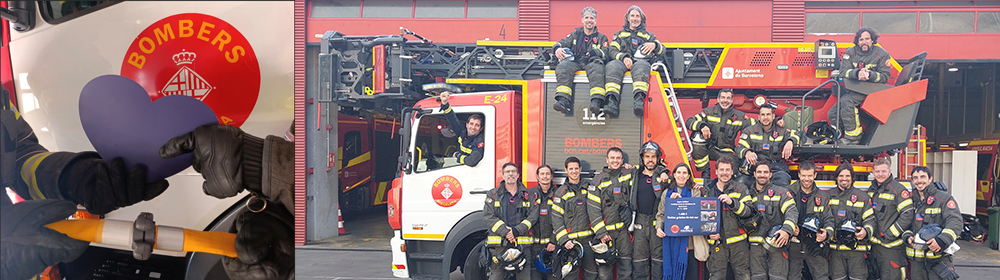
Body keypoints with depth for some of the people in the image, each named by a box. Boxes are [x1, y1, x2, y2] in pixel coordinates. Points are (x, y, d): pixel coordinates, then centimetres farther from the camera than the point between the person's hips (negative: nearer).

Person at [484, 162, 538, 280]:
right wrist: (504, 231, -12)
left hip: (522, 244, 1)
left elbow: (533, 216, 3)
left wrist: (517, 230, -12)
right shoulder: (493, 194, 11)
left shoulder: (529, 195, 13)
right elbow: (488, 216, 0)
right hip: (499, 243, -1)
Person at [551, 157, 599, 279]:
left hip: (589, 239, 1)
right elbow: (556, 219, 1)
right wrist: (564, 240, -10)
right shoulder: (561, 192, 6)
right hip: (570, 241, -1)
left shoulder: (588, 188, 10)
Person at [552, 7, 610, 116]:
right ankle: (563, 100, -50)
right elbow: (563, 42, 18)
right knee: (563, 66, -34)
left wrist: (594, 52, -13)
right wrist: (558, 48, -8)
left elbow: (606, 53, 9)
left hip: (590, 62, -2)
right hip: (574, 61, 2)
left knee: (596, 66, -40)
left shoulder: (601, 38, 25)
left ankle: (596, 102, -56)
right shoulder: (575, 34, 30)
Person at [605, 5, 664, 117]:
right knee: (613, 65, -37)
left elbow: (662, 50, 19)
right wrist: (624, 57, -9)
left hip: (640, 62, -1)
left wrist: (654, 45, -6)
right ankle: (612, 101, -52)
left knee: (641, 66, -40)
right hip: (622, 62, 1)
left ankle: (639, 100, -61)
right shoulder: (619, 34, 30)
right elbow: (612, 50, 13)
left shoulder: (648, 35, 30)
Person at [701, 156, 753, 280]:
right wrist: (708, 232, 1)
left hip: (738, 241, -1)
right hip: (717, 241, 1)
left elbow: (748, 212, -6)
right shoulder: (708, 191, 9)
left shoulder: (740, 188, 3)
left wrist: (732, 202, -22)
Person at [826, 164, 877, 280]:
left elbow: (870, 219, 5)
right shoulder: (829, 196, 11)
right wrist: (825, 232, -9)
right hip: (836, 248, 1)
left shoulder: (862, 196, 7)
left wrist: (866, 231, -16)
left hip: (857, 248, -1)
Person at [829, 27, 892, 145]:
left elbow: (884, 77, -7)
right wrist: (857, 73, -27)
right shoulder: (851, 52, 5)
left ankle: (852, 137, -26)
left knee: (846, 100, -33)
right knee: (832, 115, -8)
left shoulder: (881, 54, -3)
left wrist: (869, 74, -28)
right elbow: (842, 71, -6)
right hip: (852, 88, 6)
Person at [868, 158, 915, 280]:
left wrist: (889, 235, -18)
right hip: (874, 244, 7)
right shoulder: (871, 190, 12)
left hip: (892, 245, -7)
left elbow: (907, 216, -17)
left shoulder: (898, 190, -10)